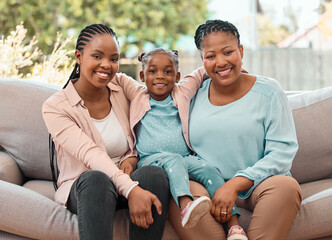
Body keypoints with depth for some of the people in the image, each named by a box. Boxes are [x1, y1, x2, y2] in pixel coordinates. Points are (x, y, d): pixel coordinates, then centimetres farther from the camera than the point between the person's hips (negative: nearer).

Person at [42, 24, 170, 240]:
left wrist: (131, 160, -8)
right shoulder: (55, 107, -7)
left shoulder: (123, 95, 8)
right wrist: (130, 189, -36)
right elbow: (89, 154, -22)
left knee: (155, 174, -31)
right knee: (94, 178, -39)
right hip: (81, 190, -3)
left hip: (128, 180, 4)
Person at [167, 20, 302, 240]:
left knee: (286, 185, -33)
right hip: (209, 187, 2)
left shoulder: (267, 91, 2)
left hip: (257, 186, -1)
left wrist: (235, 184, -18)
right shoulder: (194, 95, 10)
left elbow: (283, 151, -6)